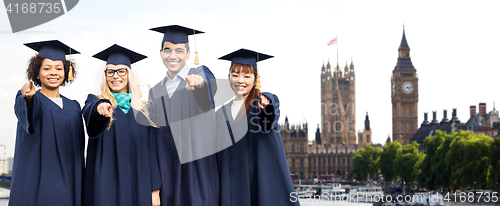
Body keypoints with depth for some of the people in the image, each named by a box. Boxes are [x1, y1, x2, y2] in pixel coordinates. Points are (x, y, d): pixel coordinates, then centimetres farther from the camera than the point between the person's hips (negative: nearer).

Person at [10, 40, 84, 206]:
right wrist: (28, 98, -49)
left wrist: (79, 192, 10)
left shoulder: (73, 107, 13)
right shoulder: (32, 100, 0)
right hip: (36, 186, -4)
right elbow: (24, 112, -25)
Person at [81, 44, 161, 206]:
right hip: (105, 187, -2)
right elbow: (89, 112, -21)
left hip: (138, 187, 2)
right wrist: (100, 107, -45)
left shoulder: (143, 109, 10)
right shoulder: (94, 101, 4)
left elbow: (151, 150, 9)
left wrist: (155, 189, 2)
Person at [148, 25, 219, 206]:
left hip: (199, 169, -4)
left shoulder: (201, 73, 2)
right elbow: (155, 137, 16)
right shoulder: (155, 92, 15)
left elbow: (208, 93, -23)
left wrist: (198, 83, -48)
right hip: (167, 173, 4)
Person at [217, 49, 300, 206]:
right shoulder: (223, 111, 12)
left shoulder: (268, 100, -1)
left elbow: (267, 123, -25)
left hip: (262, 180, -3)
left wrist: (265, 105, -46)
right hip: (231, 185, 4)